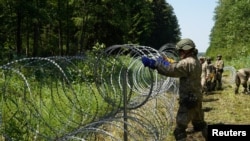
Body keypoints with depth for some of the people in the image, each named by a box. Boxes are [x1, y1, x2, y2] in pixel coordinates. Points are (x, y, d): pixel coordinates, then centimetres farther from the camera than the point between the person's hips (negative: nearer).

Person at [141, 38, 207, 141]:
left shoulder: (187, 63, -20)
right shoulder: (196, 61, 11)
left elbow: (170, 70, -26)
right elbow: (176, 67, 15)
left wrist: (153, 63, -22)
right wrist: (162, 62, 7)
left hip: (188, 100, -10)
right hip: (196, 98, 10)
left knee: (180, 129, -3)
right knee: (200, 124, 25)